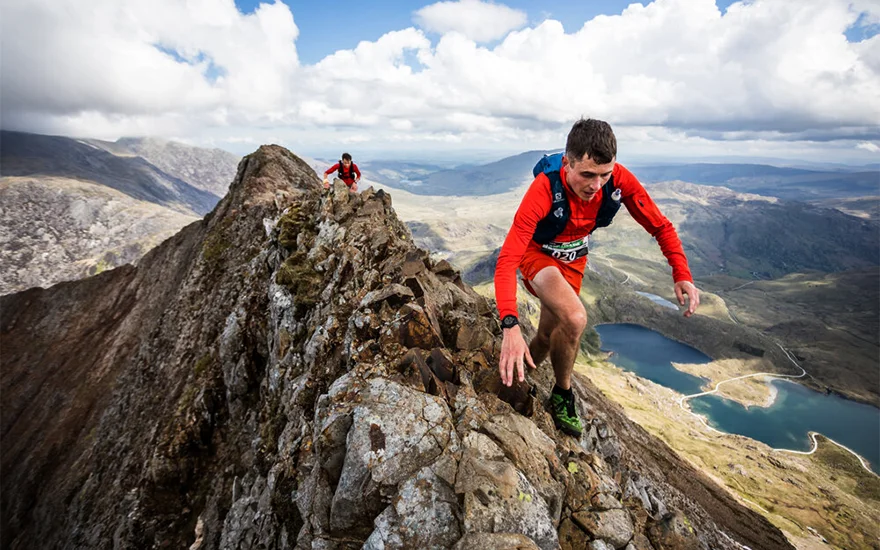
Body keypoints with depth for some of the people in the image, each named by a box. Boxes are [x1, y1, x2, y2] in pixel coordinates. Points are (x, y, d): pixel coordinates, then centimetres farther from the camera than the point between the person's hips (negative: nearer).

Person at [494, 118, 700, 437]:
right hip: (537, 253, -4)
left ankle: (520, 377, 44)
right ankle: (562, 395, -1)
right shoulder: (545, 190, -38)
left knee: (547, 338, 13)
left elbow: (661, 226, -13)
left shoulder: (619, 180, -26)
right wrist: (510, 326, -56)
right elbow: (507, 260, -45)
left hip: (573, 259, 5)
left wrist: (682, 275, -28)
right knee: (575, 318, -29)